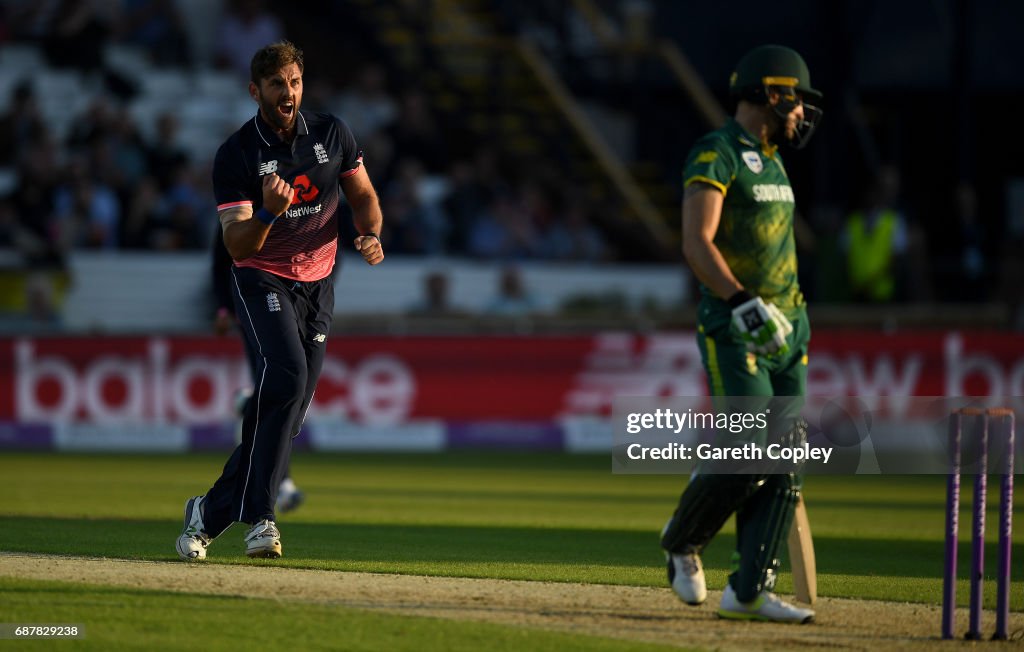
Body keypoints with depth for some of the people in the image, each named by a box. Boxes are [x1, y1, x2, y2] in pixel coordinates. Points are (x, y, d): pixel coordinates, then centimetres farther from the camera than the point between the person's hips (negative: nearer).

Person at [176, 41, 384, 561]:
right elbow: (236, 244, -17)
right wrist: (269, 213, -37)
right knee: (287, 376, -29)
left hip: (318, 287, 5)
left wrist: (370, 234, -10)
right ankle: (259, 517, -30)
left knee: (287, 413, 0)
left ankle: (210, 513, 14)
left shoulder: (331, 134, 0)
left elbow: (364, 196, 12)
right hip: (262, 282, -5)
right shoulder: (235, 155, -12)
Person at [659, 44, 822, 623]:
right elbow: (696, 243, -20)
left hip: (786, 331, 9)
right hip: (733, 331, -8)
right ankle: (683, 541, 12)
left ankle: (750, 590, 1)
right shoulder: (716, 155, -10)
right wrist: (742, 304, -29)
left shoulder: (772, 161, 18)